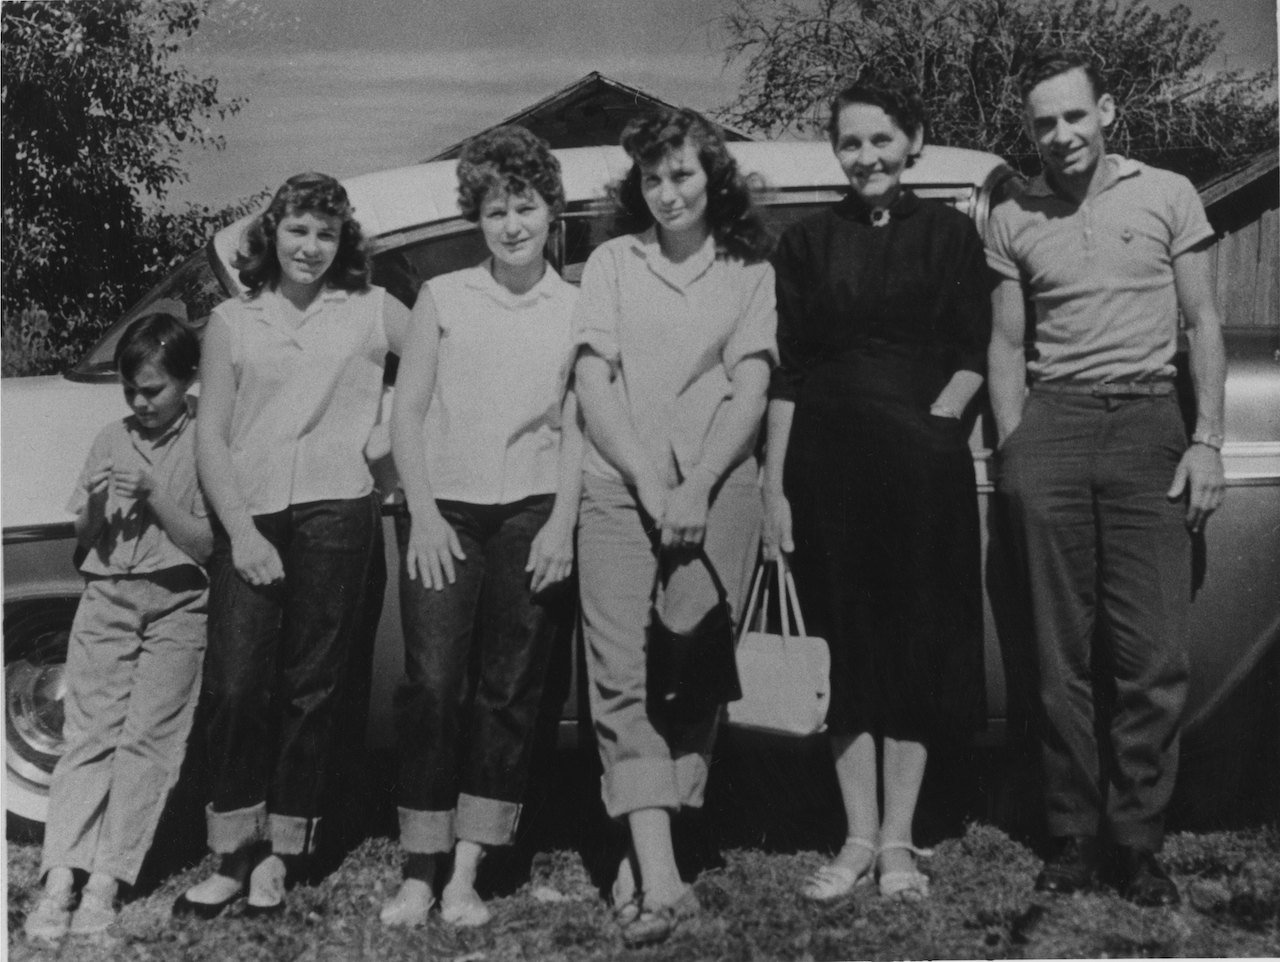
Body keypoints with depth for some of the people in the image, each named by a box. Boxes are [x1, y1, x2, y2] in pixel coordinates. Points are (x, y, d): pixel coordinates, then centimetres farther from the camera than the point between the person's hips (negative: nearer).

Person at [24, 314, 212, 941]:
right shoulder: (111, 440, 11)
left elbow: (205, 543, -5)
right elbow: (85, 541, 15)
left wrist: (153, 493, -14)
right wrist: (96, 505, -6)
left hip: (175, 605, -3)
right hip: (106, 596, 3)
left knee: (146, 737, -7)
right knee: (87, 732, -4)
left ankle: (105, 883, -5)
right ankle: (60, 880, -8)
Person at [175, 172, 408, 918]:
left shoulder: (372, 311, 9)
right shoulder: (233, 321, 11)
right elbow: (211, 437, 6)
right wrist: (240, 531, -4)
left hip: (336, 510, -1)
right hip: (249, 516, 1)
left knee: (311, 686, 2)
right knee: (236, 684, -5)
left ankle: (279, 855, 14)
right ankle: (233, 852, 9)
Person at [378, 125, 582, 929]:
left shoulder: (578, 310, 7)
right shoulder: (443, 298, 8)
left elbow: (578, 426, 5)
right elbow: (406, 412, 7)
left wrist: (563, 521, -5)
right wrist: (423, 512, -2)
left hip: (533, 515, 0)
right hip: (444, 511, 0)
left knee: (509, 694, 1)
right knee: (432, 687, -5)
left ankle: (467, 876, 9)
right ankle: (419, 876, 3)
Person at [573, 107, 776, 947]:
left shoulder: (751, 272, 12)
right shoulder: (612, 262, 14)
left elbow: (751, 390, 3)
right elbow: (593, 384, 5)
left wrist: (697, 488, -11)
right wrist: (650, 484, -7)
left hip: (718, 490, 0)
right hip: (619, 488, 0)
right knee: (625, 673, -11)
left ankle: (643, 862, 6)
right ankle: (660, 878, -14)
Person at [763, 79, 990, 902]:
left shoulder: (949, 234, 6)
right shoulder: (809, 243, 8)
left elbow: (972, 359, 4)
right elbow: (788, 373, 5)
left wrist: (933, 422, -13)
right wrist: (775, 486, -1)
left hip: (923, 461, -1)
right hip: (827, 464, 1)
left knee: (917, 644, 3)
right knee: (849, 646, 5)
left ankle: (898, 841, 13)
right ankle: (859, 838, 14)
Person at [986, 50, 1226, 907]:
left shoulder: (1167, 196, 8)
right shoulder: (1014, 219, 11)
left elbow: (1203, 324, 8)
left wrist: (1208, 441, -1)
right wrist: (1012, 449, 4)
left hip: (1149, 425, -1)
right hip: (1052, 426, 1)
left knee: (1155, 658, -3)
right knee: (1063, 653, 3)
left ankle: (1139, 843, 9)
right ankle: (1074, 836, 13)